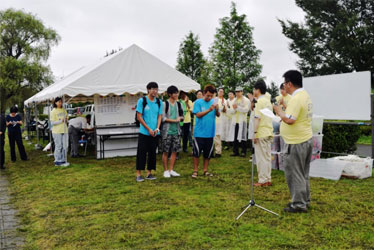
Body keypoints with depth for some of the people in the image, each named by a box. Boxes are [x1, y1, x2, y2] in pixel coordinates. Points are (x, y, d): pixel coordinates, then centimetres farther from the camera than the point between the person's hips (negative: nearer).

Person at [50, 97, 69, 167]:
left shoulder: (64, 110, 12)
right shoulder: (53, 111, -6)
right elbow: (52, 123, -10)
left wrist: (66, 120, -1)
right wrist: (60, 121, -19)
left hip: (64, 130, 6)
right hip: (57, 131, -5)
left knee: (65, 146, 6)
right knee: (58, 146, -2)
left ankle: (63, 160, 16)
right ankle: (57, 161, 7)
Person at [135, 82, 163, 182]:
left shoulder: (159, 102, 7)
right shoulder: (142, 101, -5)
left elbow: (159, 116, 9)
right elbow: (139, 117, -7)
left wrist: (157, 128, -8)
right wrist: (149, 129, -11)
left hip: (155, 133, 4)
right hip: (144, 132, -4)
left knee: (152, 153, 8)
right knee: (141, 152, -3)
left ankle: (149, 173, 18)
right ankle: (138, 174, 4)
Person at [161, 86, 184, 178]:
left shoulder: (178, 104, 11)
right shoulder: (165, 104, -5)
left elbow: (182, 116, 16)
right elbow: (163, 118, -10)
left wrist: (180, 118, -7)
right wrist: (174, 120, -14)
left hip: (176, 131, 5)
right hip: (167, 131, -5)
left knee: (174, 151, 6)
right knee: (165, 151, 0)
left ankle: (171, 170, 16)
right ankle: (165, 170, 10)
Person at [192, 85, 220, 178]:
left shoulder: (213, 102, 5)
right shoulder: (198, 102, -4)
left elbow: (218, 115, 0)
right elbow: (198, 115, -13)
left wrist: (217, 109, -20)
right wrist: (209, 110, -21)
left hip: (210, 132, 4)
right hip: (199, 132, -3)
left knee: (208, 153, 10)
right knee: (197, 152, 0)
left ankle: (205, 170, 23)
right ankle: (195, 171, 12)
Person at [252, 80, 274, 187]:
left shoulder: (260, 101, -12)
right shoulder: (268, 101, 15)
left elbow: (257, 118, -17)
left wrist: (255, 132, -16)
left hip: (261, 133, -9)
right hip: (269, 132, 9)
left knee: (261, 157, -3)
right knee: (267, 157, 12)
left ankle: (262, 180, 2)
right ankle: (268, 179, 17)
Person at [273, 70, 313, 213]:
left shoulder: (296, 99, -21)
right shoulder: (305, 95, 12)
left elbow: (289, 120, -27)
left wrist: (279, 111, -12)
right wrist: (284, 108, 10)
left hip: (296, 143, -10)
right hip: (306, 140, 10)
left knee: (294, 174, 1)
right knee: (303, 173, 19)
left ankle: (298, 204, 9)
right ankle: (305, 200, 29)